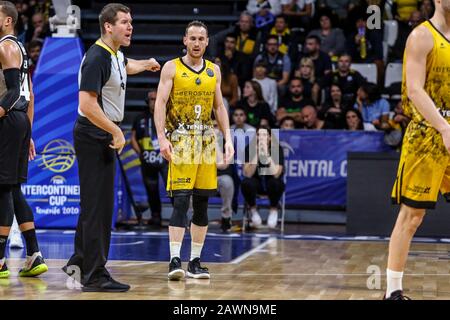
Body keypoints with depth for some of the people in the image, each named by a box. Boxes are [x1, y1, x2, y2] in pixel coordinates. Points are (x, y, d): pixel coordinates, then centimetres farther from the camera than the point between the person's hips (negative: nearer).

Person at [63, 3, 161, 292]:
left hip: (105, 138, 10)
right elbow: (87, 106, -26)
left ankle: (80, 261, 28)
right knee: (98, 206, -9)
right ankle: (95, 276, -5)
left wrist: (147, 64, 55)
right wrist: (116, 131, -22)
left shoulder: (116, 56, 12)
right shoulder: (97, 58, -18)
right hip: (93, 137, -10)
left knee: (94, 203, 16)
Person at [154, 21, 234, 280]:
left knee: (202, 203, 5)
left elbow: (220, 106, 15)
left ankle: (195, 262, 12)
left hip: (206, 141, 5)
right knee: (181, 200, -13)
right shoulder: (172, 68, -2)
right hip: (180, 140, -5)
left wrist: (228, 138, 6)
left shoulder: (214, 71, 11)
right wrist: (162, 138, -18)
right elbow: (160, 103, -7)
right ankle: (175, 260, -14)